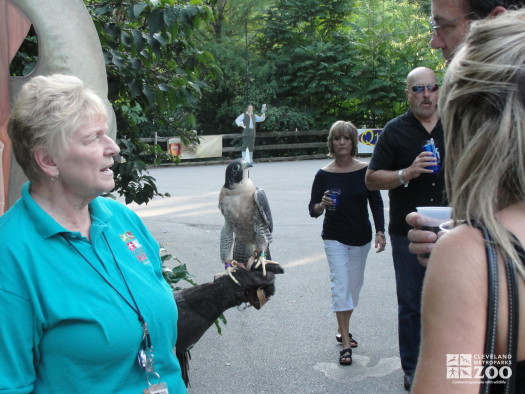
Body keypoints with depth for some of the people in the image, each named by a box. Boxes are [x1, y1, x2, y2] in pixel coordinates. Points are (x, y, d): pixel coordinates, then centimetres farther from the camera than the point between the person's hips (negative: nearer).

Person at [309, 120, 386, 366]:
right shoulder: (324, 175, -8)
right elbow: (313, 210, -4)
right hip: (335, 238, -2)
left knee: (354, 285, 13)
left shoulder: (365, 171, -5)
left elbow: (376, 203, 0)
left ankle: (342, 330, 34)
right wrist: (322, 205, -26)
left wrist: (380, 232, -10)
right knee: (340, 285, -9)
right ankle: (346, 344, -6)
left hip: (361, 237, 2)